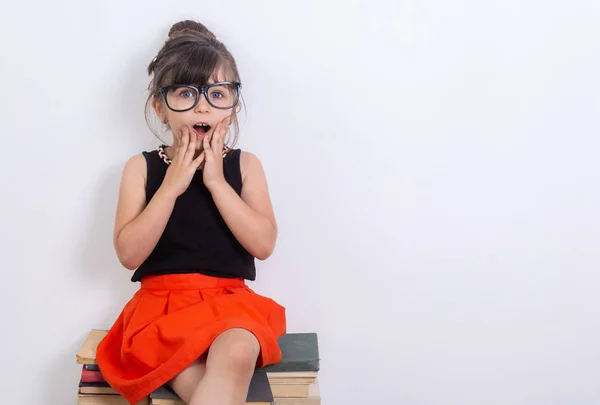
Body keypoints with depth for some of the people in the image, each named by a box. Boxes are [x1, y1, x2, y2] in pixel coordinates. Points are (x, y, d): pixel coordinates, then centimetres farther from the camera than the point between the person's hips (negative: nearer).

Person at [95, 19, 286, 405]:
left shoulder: (244, 164, 6)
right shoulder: (142, 167, 5)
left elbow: (264, 244, -7)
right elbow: (129, 254, -6)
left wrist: (216, 181, -12)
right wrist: (171, 186, -12)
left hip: (230, 300, 1)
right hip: (162, 302, 0)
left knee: (236, 354, -35)